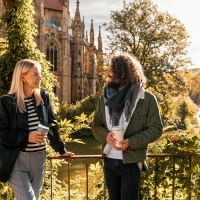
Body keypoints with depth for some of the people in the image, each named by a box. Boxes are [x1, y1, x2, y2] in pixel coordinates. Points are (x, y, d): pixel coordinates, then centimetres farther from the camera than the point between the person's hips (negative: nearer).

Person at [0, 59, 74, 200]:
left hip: (39, 158, 5)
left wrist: (61, 149, 15)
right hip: (17, 159, -4)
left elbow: (52, 125, 13)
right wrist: (27, 137, -19)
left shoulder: (43, 97, 5)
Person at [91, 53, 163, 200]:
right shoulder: (105, 97, 4)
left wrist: (131, 142, -22)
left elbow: (156, 129, -10)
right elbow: (96, 124, 9)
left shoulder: (147, 99, -10)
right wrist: (105, 135, -14)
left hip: (132, 162, -4)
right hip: (109, 160, 5)